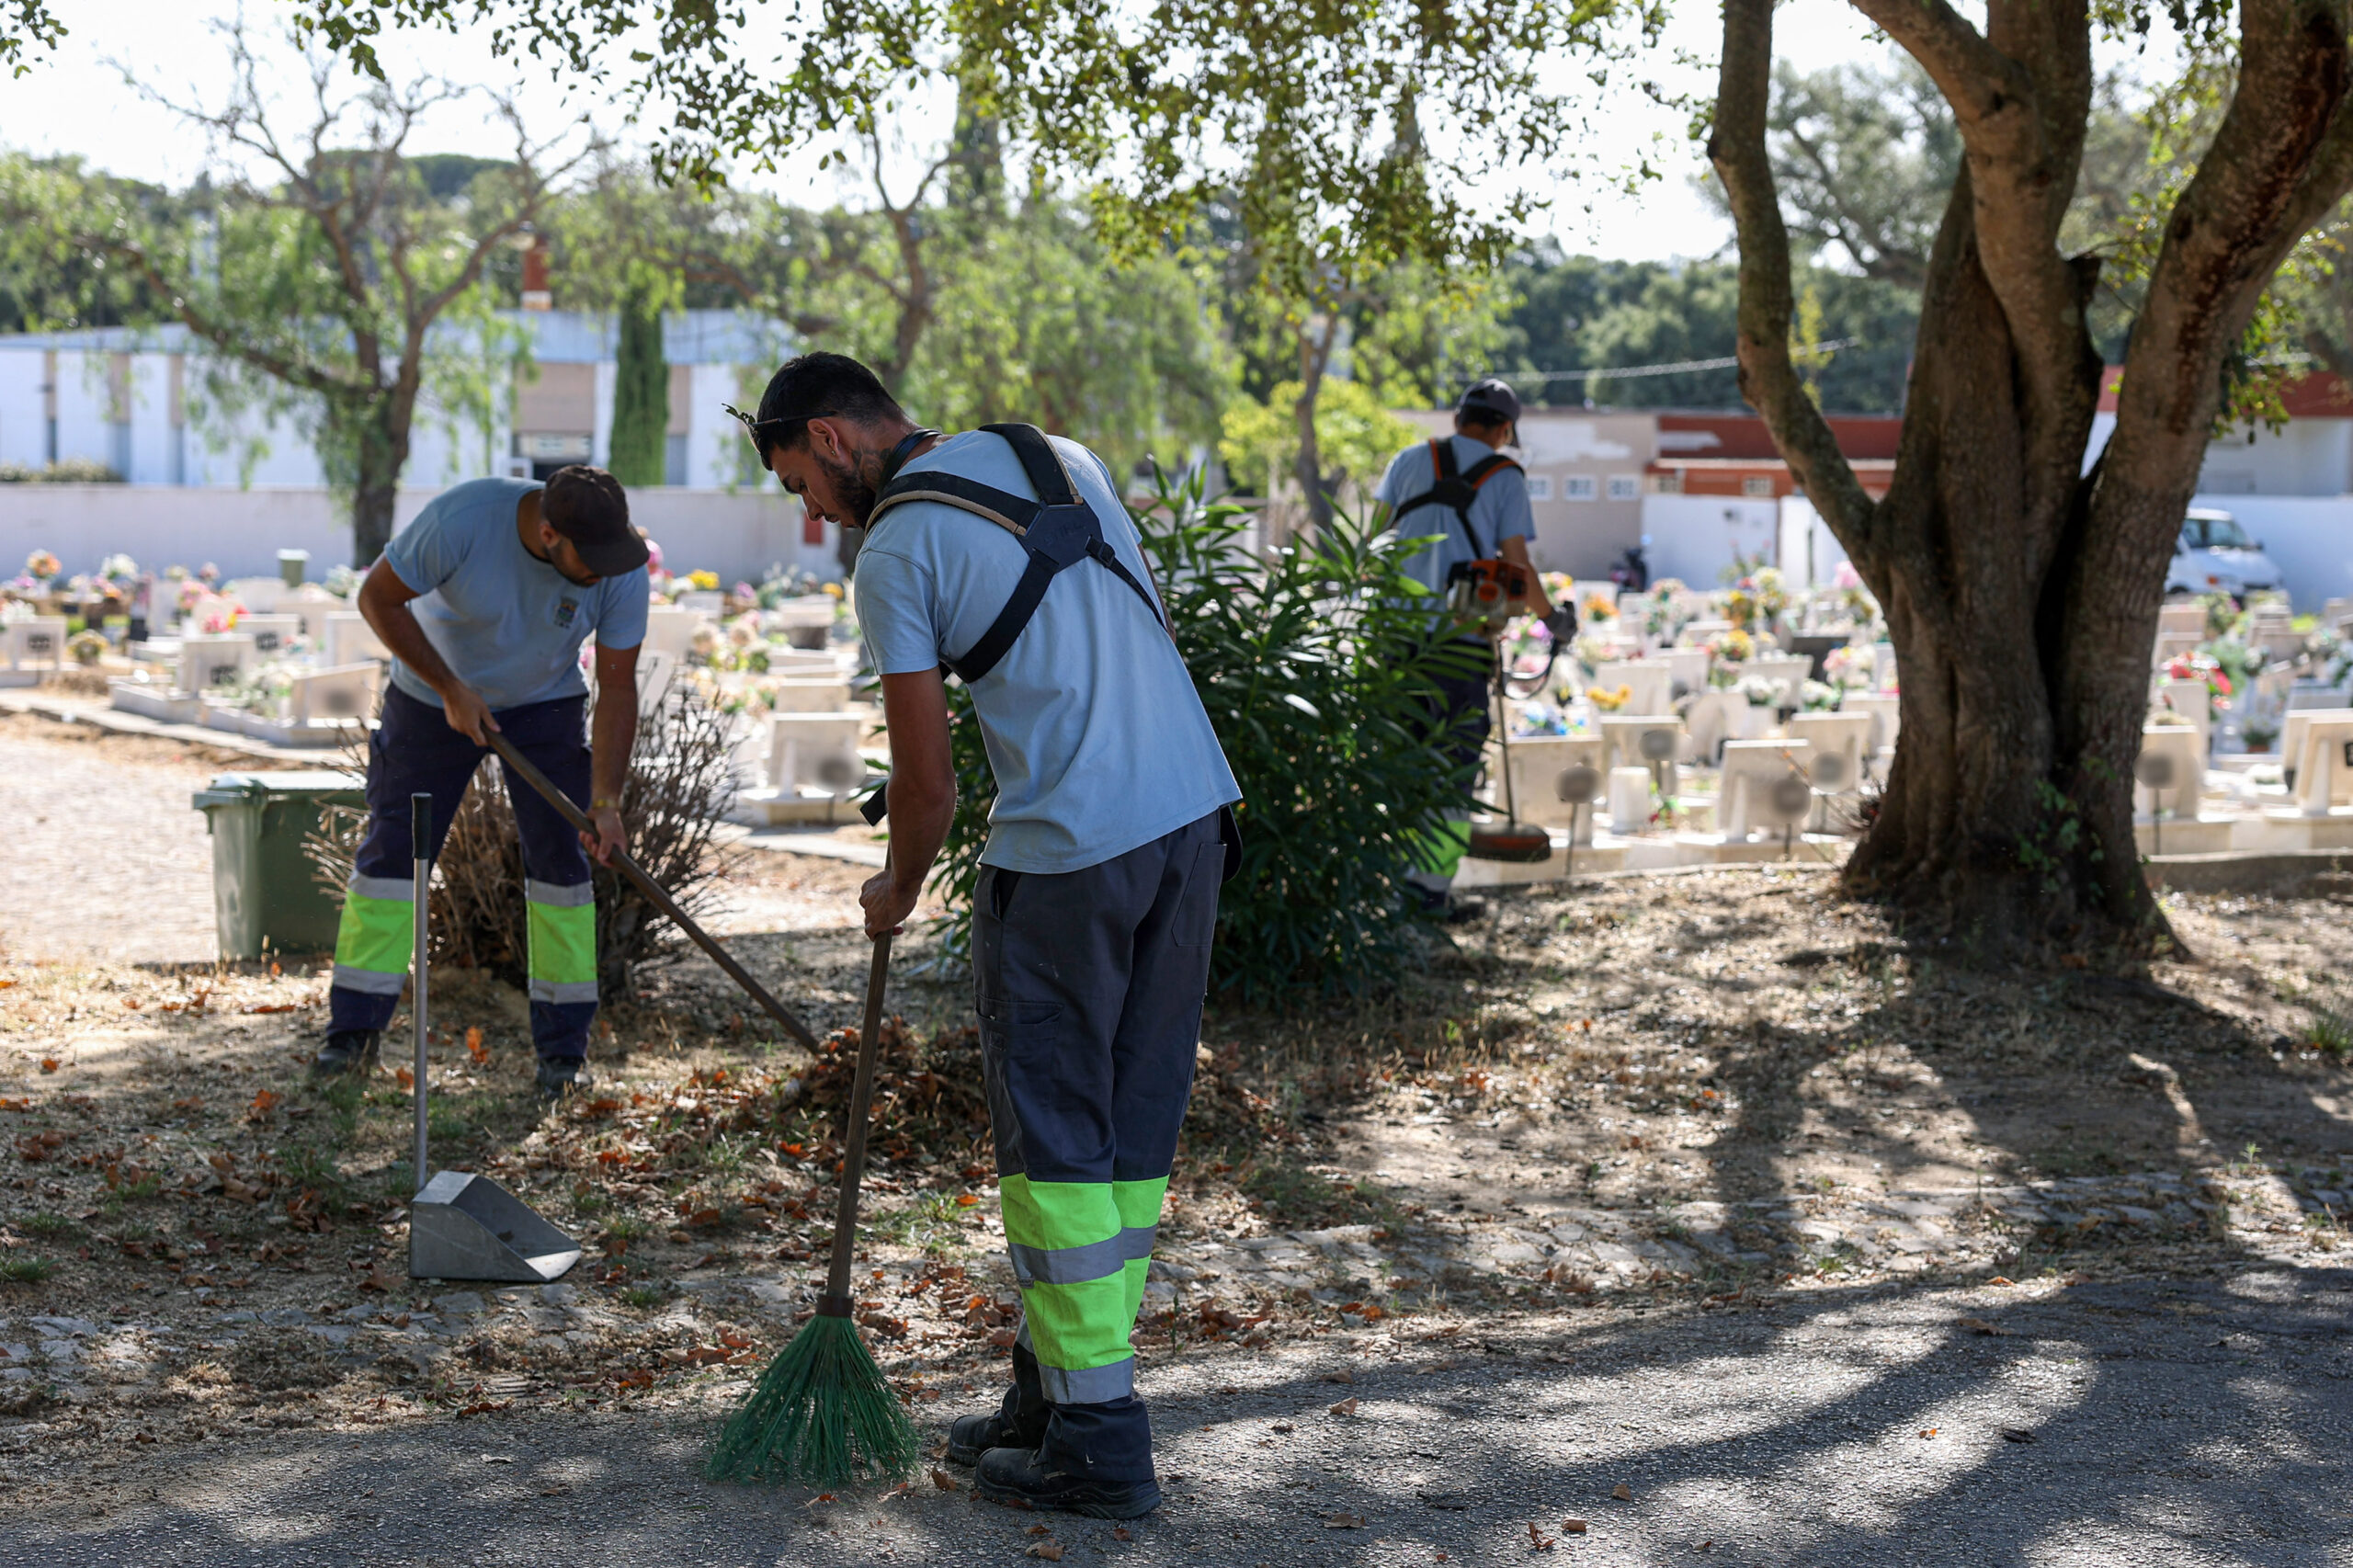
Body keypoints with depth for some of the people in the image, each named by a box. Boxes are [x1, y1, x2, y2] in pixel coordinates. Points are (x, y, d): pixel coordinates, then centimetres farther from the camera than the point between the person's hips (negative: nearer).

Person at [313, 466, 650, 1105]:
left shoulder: (621, 571, -25)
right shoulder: (463, 518, -34)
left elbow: (617, 687, -18)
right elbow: (378, 597, -20)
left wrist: (605, 802, -24)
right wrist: (450, 688, -21)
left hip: (546, 704, 1)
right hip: (434, 695, -1)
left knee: (561, 859, -5)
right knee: (390, 851, -2)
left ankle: (564, 1050, 2)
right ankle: (353, 1033, 7)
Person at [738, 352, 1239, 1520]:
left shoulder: (894, 553, -4)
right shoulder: (1062, 458, 16)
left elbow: (927, 782, -2)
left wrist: (897, 891, 16)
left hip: (1065, 854, -7)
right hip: (1196, 811, 7)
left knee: (1055, 1137, 3)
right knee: (1133, 1128, 13)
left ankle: (1095, 1436, 6)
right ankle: (1060, 1392, 24)